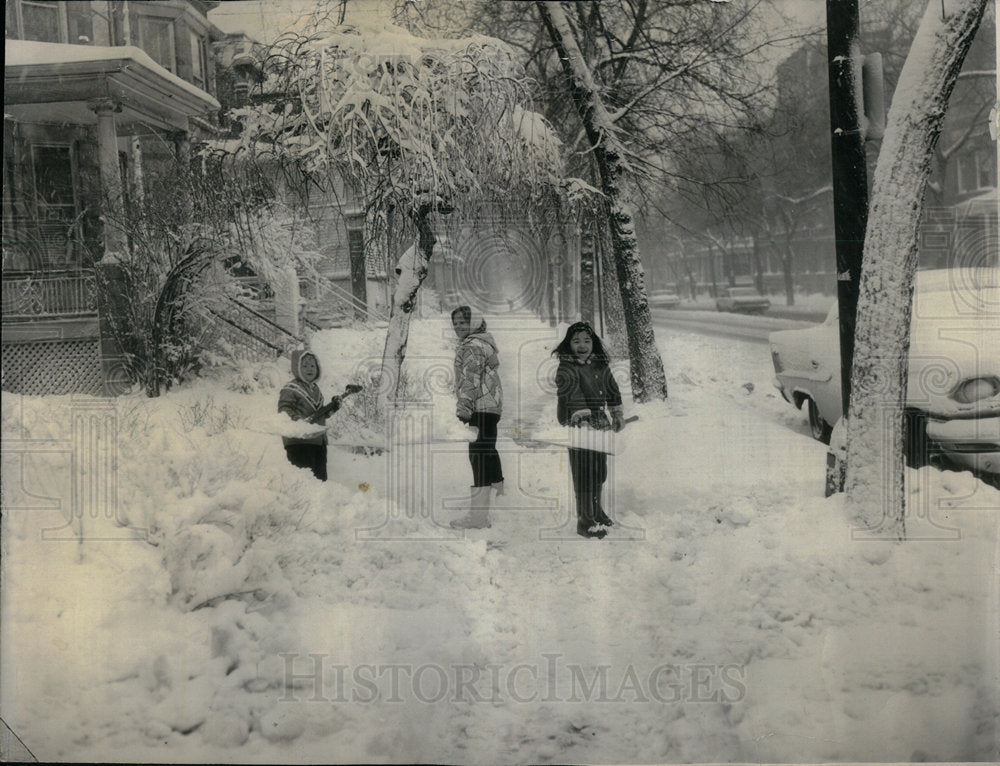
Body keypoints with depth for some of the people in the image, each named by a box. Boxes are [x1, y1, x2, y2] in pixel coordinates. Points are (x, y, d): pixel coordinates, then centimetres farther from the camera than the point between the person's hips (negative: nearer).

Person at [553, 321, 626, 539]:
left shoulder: (601, 365, 9)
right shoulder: (566, 369, -12)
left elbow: (613, 390, 21)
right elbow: (571, 397, -24)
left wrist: (618, 415, 19)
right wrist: (582, 419, -34)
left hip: (600, 424, 7)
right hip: (579, 426, -7)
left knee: (600, 470, 17)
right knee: (584, 473, -6)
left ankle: (596, 511, 35)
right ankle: (585, 521, 2)